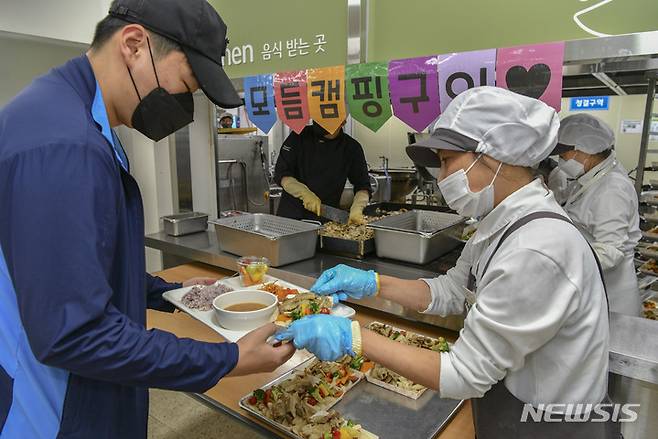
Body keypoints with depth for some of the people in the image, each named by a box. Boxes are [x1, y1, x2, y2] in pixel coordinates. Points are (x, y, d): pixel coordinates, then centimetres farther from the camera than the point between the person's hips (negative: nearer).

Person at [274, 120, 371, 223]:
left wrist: (356, 210, -19)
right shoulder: (300, 137, -2)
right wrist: (305, 194, -19)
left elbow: (362, 185, 0)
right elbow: (281, 173, -5)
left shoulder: (352, 148, 0)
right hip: (291, 214, -1)